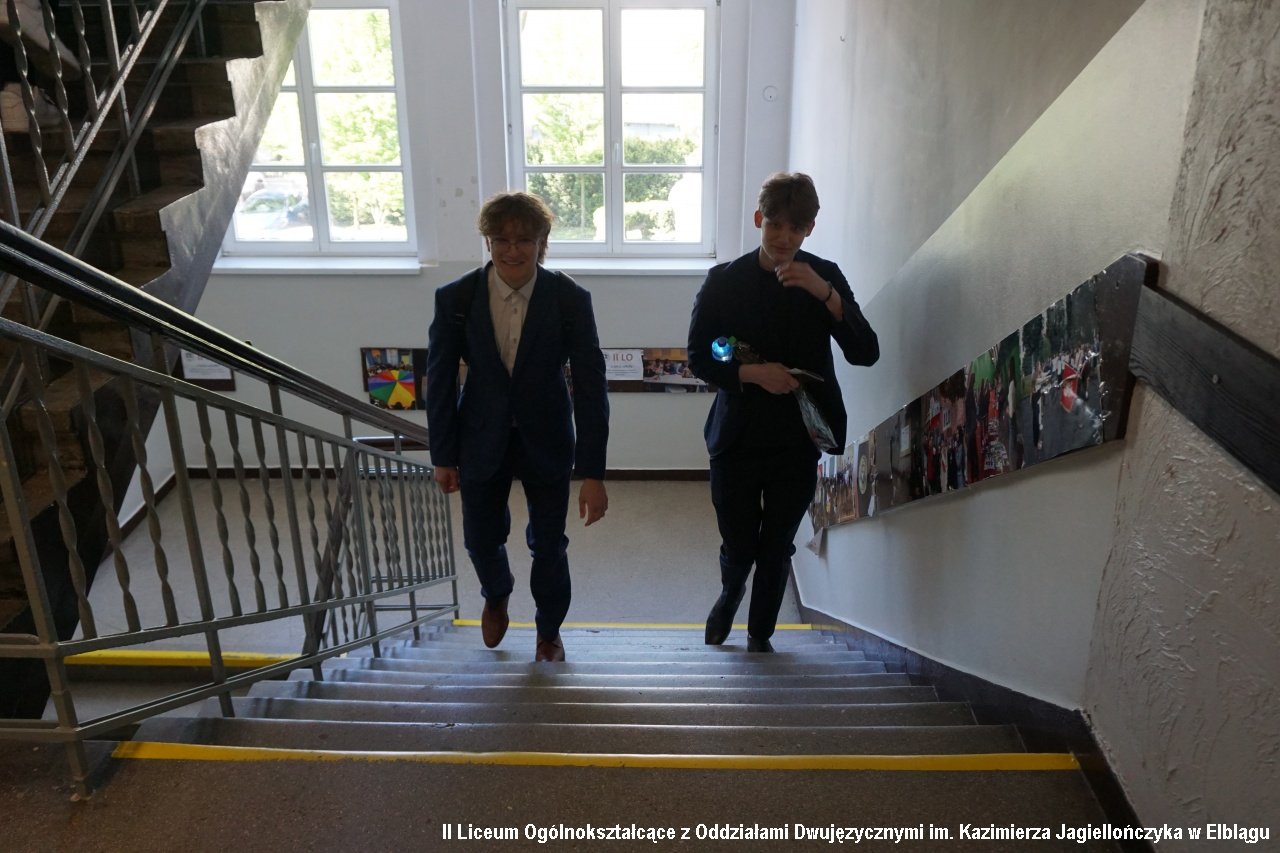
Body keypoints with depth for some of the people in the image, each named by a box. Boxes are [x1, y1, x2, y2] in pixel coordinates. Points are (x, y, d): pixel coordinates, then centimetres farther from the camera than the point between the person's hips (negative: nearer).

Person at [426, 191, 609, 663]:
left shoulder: (569, 299, -17)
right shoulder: (456, 298, -13)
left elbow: (590, 386, -16)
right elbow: (440, 380, -3)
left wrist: (592, 473, -18)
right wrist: (443, 455, -1)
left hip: (546, 441, -1)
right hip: (482, 441, 1)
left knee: (548, 546, 10)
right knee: (481, 540, 13)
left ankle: (549, 630, 40)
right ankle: (496, 597, 51)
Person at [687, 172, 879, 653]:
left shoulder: (824, 278, 2)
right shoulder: (723, 281, -3)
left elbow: (866, 353, -6)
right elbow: (699, 358, -4)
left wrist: (826, 295, -19)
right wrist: (752, 373, -20)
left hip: (798, 439, 1)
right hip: (737, 437, -1)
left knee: (777, 549, 8)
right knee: (739, 545, 6)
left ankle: (760, 635, 29)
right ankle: (730, 594, 41)